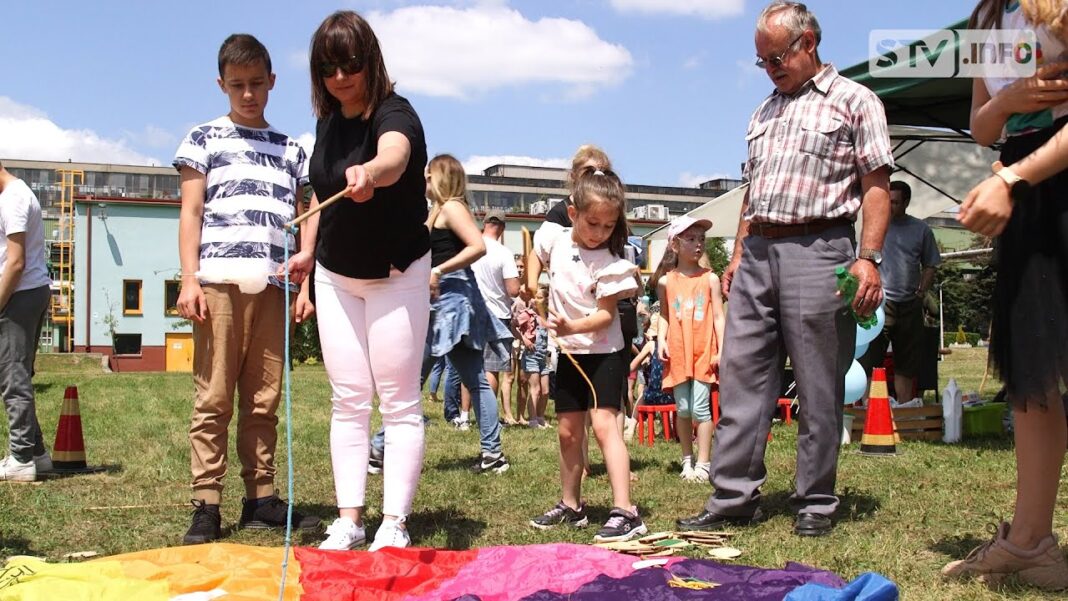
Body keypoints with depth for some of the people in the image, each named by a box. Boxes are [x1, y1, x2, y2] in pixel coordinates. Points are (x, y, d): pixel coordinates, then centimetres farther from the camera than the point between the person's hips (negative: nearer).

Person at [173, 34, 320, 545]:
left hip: (273, 286, 3)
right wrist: (189, 279, -5)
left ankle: (261, 499, 8)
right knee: (214, 397, -5)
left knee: (264, 399, 3)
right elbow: (191, 213, 5)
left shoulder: (290, 149, 20)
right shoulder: (205, 138, 12)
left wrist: (303, 285, 9)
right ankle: (206, 505, -2)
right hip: (220, 280, -3)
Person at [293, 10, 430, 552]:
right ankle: (348, 519, 15)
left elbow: (395, 155, -46)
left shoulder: (394, 113, -20)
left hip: (396, 275, -6)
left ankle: (394, 523, 7)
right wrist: (308, 250, 5)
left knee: (399, 400, 0)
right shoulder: (328, 121, 1)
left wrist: (370, 172, -68)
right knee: (348, 400, 8)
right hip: (336, 276, 6)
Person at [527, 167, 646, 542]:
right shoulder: (554, 238, -5)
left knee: (603, 423, -18)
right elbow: (535, 259, 18)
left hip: (603, 352, -5)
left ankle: (624, 512, -20)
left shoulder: (610, 262, -17)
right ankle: (571, 506, 28)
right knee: (568, 432, 13)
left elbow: (605, 315, -19)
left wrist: (572, 327, -34)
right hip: (569, 353, 5)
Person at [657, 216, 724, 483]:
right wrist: (661, 340, -5)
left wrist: (722, 350, -4)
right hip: (677, 353, 2)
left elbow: (718, 317, 1)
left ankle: (703, 464, 3)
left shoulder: (710, 278, 1)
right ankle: (687, 460, 19)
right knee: (682, 409, 6)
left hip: (704, 353, -2)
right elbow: (664, 316, 11)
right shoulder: (666, 282, 4)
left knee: (700, 408, -5)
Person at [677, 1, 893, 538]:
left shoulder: (854, 101, 3)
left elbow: (876, 187, -4)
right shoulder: (764, 112, 21)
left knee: (819, 388, 0)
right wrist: (738, 254, 15)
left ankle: (816, 503, 11)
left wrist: (868, 258, -14)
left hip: (816, 250, -6)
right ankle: (733, 497, 8)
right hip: (757, 252, 6)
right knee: (741, 376, 3)